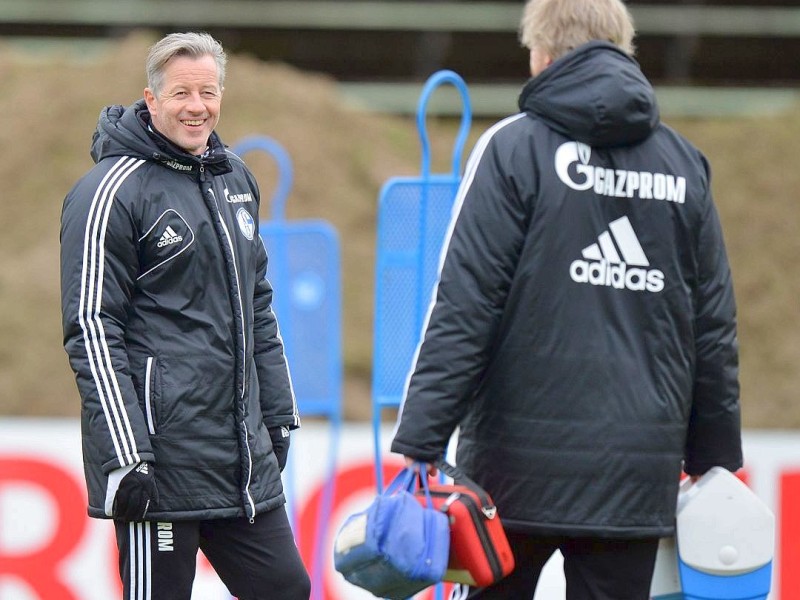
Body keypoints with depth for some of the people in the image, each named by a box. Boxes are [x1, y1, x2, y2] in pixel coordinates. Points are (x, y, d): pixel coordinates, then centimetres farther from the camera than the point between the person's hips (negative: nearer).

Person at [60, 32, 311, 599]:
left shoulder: (236, 179, 15)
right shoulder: (113, 191, -9)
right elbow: (91, 329, -13)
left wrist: (278, 416, 20)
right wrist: (125, 456, -18)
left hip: (244, 457, 8)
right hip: (162, 461, -8)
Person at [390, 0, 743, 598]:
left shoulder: (515, 148, -4)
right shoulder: (682, 163, 9)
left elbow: (463, 308, -10)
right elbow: (714, 328, 12)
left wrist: (418, 444, -11)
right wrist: (716, 460, 20)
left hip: (521, 466, -3)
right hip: (638, 474, 3)